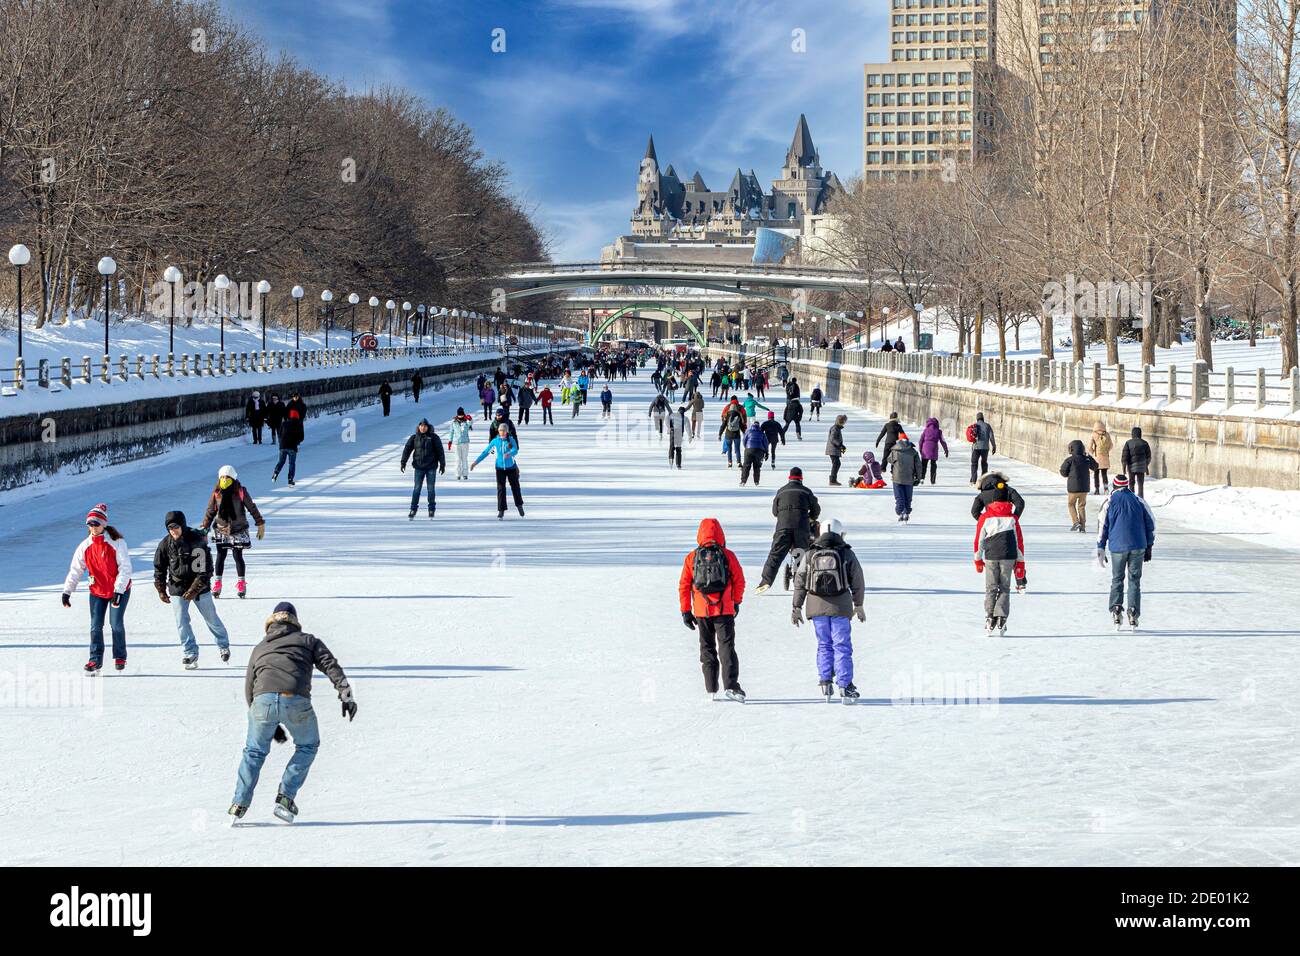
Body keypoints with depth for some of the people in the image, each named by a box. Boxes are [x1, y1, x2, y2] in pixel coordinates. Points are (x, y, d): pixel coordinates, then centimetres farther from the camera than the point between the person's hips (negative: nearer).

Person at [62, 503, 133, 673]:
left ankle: (120, 657, 12)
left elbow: (125, 568, -17)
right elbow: (75, 570, 3)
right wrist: (67, 592, -2)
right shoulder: (85, 546, -2)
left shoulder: (117, 543, -15)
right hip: (97, 591, 4)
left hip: (120, 590, -4)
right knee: (96, 626, -1)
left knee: (116, 624, -6)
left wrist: (118, 590, -23)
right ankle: (95, 660, 8)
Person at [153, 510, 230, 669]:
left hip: (200, 588, -2)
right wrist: (161, 590, 1)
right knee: (181, 622, -6)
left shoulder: (197, 541, -18)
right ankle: (190, 653, 3)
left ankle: (223, 646, 33)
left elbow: (205, 570, -17)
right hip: (177, 589, 2)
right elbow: (159, 569, 5)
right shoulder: (165, 544, -7)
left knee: (211, 618, 12)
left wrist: (194, 590, -23)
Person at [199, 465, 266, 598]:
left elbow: (252, 508, 0)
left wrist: (260, 525, 3)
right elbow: (210, 512, 7)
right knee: (221, 556, 5)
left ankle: (241, 584, 11)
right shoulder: (216, 493, -1)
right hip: (221, 531, 2)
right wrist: (203, 529, 5)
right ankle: (217, 583, 12)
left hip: (238, 531, -2)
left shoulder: (241, 492, -8)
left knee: (238, 556, -1)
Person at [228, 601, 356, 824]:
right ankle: (286, 798, 15)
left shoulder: (259, 648, 31)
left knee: (255, 751, 23)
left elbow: (249, 688, 30)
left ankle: (239, 805, 18)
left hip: (263, 700, 2)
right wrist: (346, 695, -1)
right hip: (297, 702, -2)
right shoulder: (308, 640, 24)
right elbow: (330, 665, 8)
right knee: (307, 747, 24)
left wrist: (272, 725, 35)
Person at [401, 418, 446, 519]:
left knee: (430, 488, 3)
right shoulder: (414, 438, 2)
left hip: (431, 467, -1)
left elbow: (440, 451, 0)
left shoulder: (434, 438, -1)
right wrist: (403, 463, -12)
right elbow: (407, 450, -2)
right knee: (417, 489, -4)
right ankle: (413, 511, -2)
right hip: (419, 467, 1)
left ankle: (431, 510, 14)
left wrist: (442, 465, -2)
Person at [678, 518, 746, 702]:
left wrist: (685, 611, 8)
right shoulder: (728, 555, -3)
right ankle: (730, 686, -16)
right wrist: (737, 602, 19)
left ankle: (711, 689, 12)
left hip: (702, 611, 1)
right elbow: (739, 581, 3)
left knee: (707, 649, 13)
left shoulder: (691, 557, 0)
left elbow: (684, 586, 2)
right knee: (727, 647, -1)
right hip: (725, 610, -1)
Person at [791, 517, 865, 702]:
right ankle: (844, 687, -1)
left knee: (824, 645, 14)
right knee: (842, 646, 3)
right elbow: (858, 582, 6)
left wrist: (797, 608, 11)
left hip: (817, 607, 2)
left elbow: (799, 583, 5)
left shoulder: (810, 555, 4)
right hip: (840, 607, -2)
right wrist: (858, 605, 19)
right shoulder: (847, 555, -1)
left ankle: (825, 682, 6)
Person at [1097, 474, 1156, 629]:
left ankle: (1116, 610, -5)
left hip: (1117, 548, 0)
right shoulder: (1138, 501, 6)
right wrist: (1149, 547, 14)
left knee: (1117, 580, 13)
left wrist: (1101, 550, 6)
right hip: (1138, 547, 1)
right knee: (1134, 581, 8)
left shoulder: (1109, 503, 3)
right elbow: (1150, 524, 7)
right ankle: (1133, 615, 1)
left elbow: (1103, 527, 2)